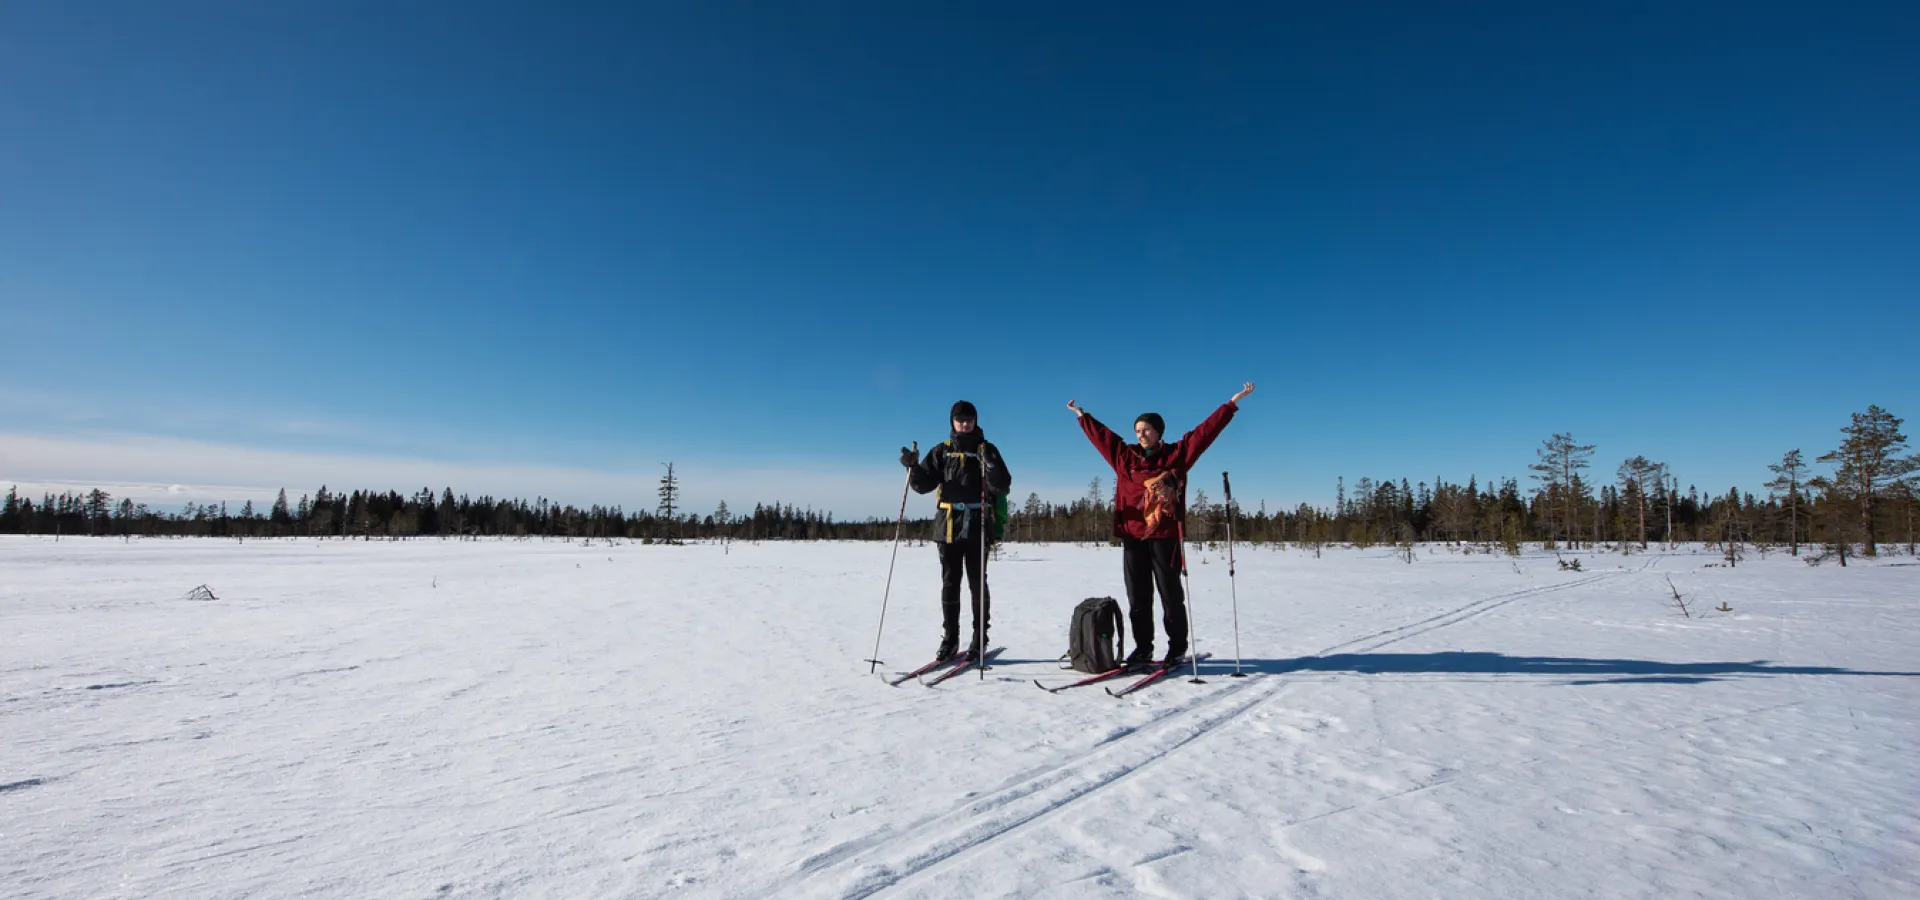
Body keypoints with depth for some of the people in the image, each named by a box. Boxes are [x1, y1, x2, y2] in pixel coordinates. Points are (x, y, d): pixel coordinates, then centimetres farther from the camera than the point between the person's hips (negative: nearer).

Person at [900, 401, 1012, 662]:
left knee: (978, 583, 2)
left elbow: (1002, 488, -4)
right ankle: (949, 639, 13)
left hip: (978, 525, -2)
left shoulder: (987, 450, 5)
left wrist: (992, 467, -23)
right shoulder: (942, 451, 11)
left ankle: (979, 638, 12)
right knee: (950, 583, 5)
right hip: (949, 524, 2)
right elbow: (924, 484, 6)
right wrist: (913, 466, -12)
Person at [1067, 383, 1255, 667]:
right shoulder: (1125, 456, 10)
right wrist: (1081, 414, 33)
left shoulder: (1176, 454, 2)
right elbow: (1101, 434, 23)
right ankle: (1143, 647, 18)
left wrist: (1233, 402, 1)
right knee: (1138, 597, 8)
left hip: (1165, 536, -3)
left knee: (1171, 594, 4)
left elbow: (1207, 430, 2)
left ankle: (1177, 648, 15)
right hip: (1132, 535, 3)